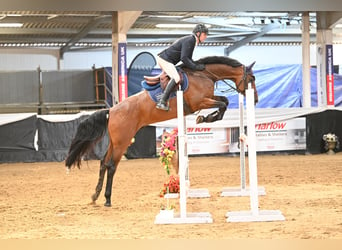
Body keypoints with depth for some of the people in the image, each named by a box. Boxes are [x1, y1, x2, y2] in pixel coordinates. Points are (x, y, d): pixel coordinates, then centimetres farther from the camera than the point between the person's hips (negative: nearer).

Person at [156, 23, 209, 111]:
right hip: (164, 59, -11)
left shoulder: (192, 40, 15)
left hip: (163, 59, 11)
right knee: (176, 78, -23)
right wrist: (195, 67, -19)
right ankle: (162, 102, -28)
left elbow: (188, 58, 20)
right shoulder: (189, 40, -17)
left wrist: (197, 65, 6)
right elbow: (183, 58, -24)